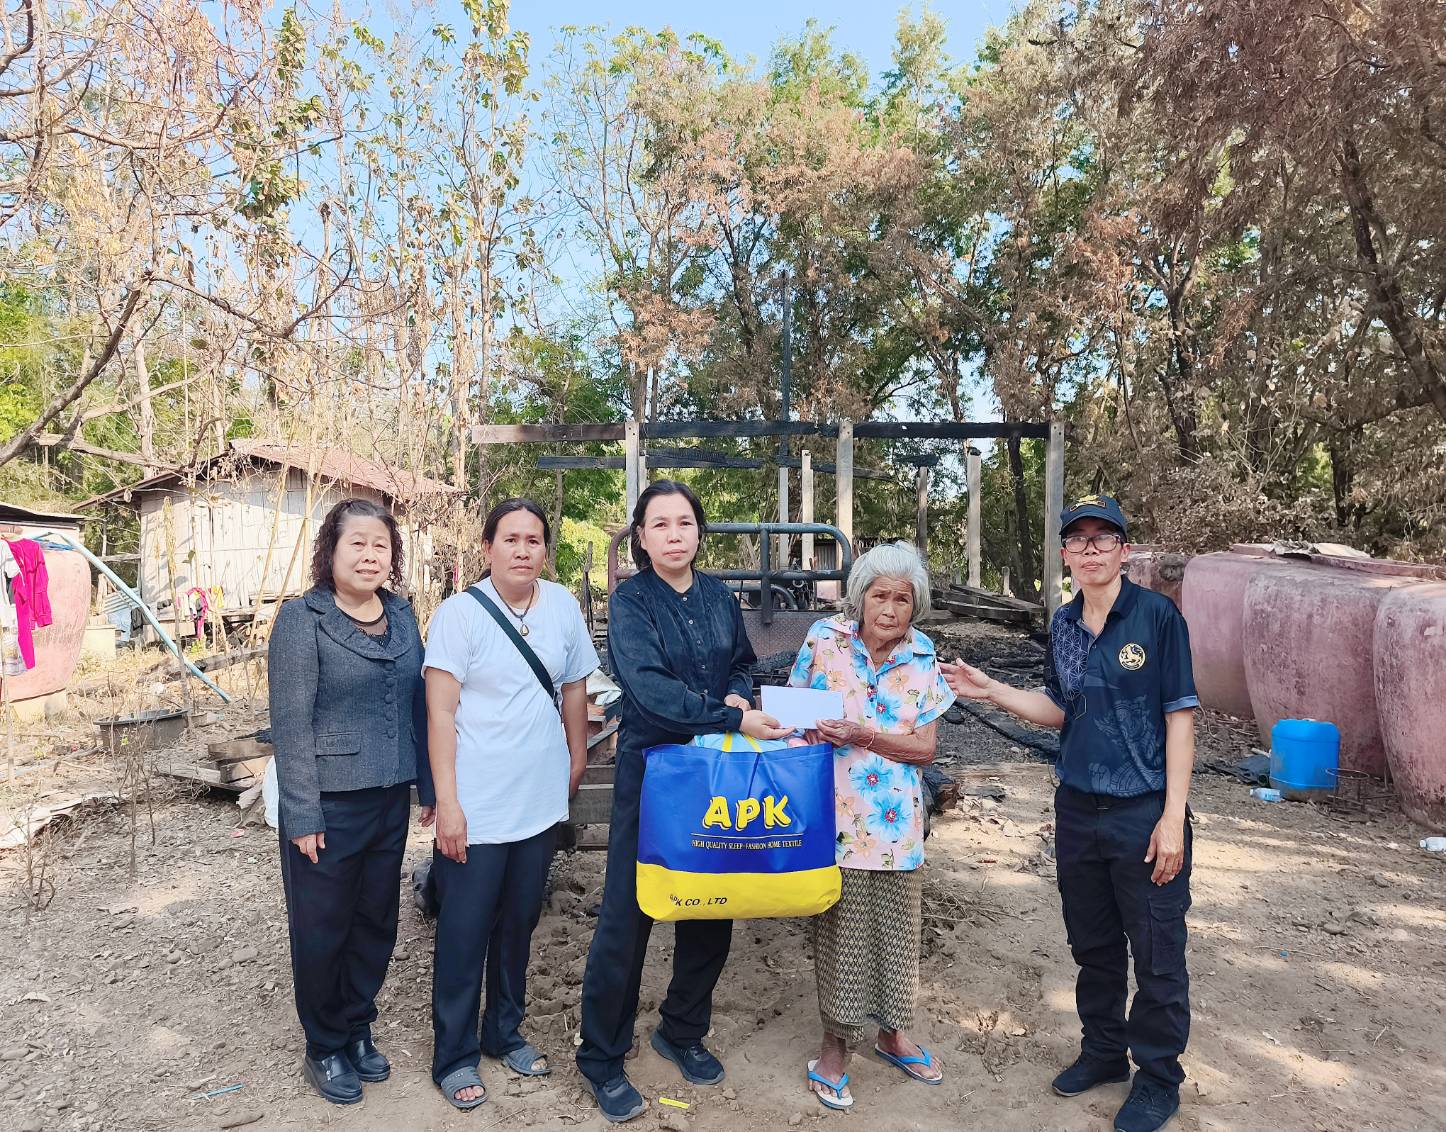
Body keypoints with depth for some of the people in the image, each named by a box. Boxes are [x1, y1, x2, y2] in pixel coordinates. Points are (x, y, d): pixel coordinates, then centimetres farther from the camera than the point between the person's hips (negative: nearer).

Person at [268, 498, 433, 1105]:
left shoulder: (402, 615, 5)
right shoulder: (302, 618, -11)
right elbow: (291, 722, -13)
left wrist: (428, 786, 9)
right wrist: (302, 814, -15)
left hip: (390, 798, 5)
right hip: (329, 803, -5)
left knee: (376, 921, 16)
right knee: (322, 929, 10)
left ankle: (357, 1030, 36)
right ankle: (324, 1048, 30)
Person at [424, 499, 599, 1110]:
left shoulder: (562, 605, 1)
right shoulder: (458, 613, -11)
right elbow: (440, 712, -13)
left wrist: (576, 760, 16)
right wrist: (447, 803, -15)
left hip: (539, 802, 4)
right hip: (475, 807, -4)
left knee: (519, 923, 18)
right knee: (464, 932, 7)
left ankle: (505, 1033, 37)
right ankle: (454, 1056, 25)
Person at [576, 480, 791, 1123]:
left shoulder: (719, 598, 5)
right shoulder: (629, 601, -10)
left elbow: (742, 664, 17)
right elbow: (649, 687, -22)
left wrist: (738, 695, -6)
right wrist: (734, 721, -25)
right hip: (650, 769, -5)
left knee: (712, 910, 14)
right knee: (627, 914, 2)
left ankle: (683, 1033, 36)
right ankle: (601, 1058, 21)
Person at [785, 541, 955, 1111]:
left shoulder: (921, 657, -3)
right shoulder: (825, 638, -7)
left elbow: (924, 747, -4)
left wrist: (860, 735, -18)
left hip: (895, 818, 2)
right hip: (835, 815, -2)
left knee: (896, 924, 15)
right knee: (839, 925, 6)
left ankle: (892, 1031, 39)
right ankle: (834, 1044, 27)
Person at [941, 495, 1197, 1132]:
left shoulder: (1157, 615, -11)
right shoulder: (1063, 624, 5)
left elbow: (1179, 716, -11)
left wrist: (1173, 817, -14)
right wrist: (989, 691, -2)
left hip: (1145, 812, -5)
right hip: (1078, 809, 5)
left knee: (1157, 956, 7)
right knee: (1092, 945, 18)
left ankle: (1158, 1080, 27)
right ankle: (1104, 1051, 39)